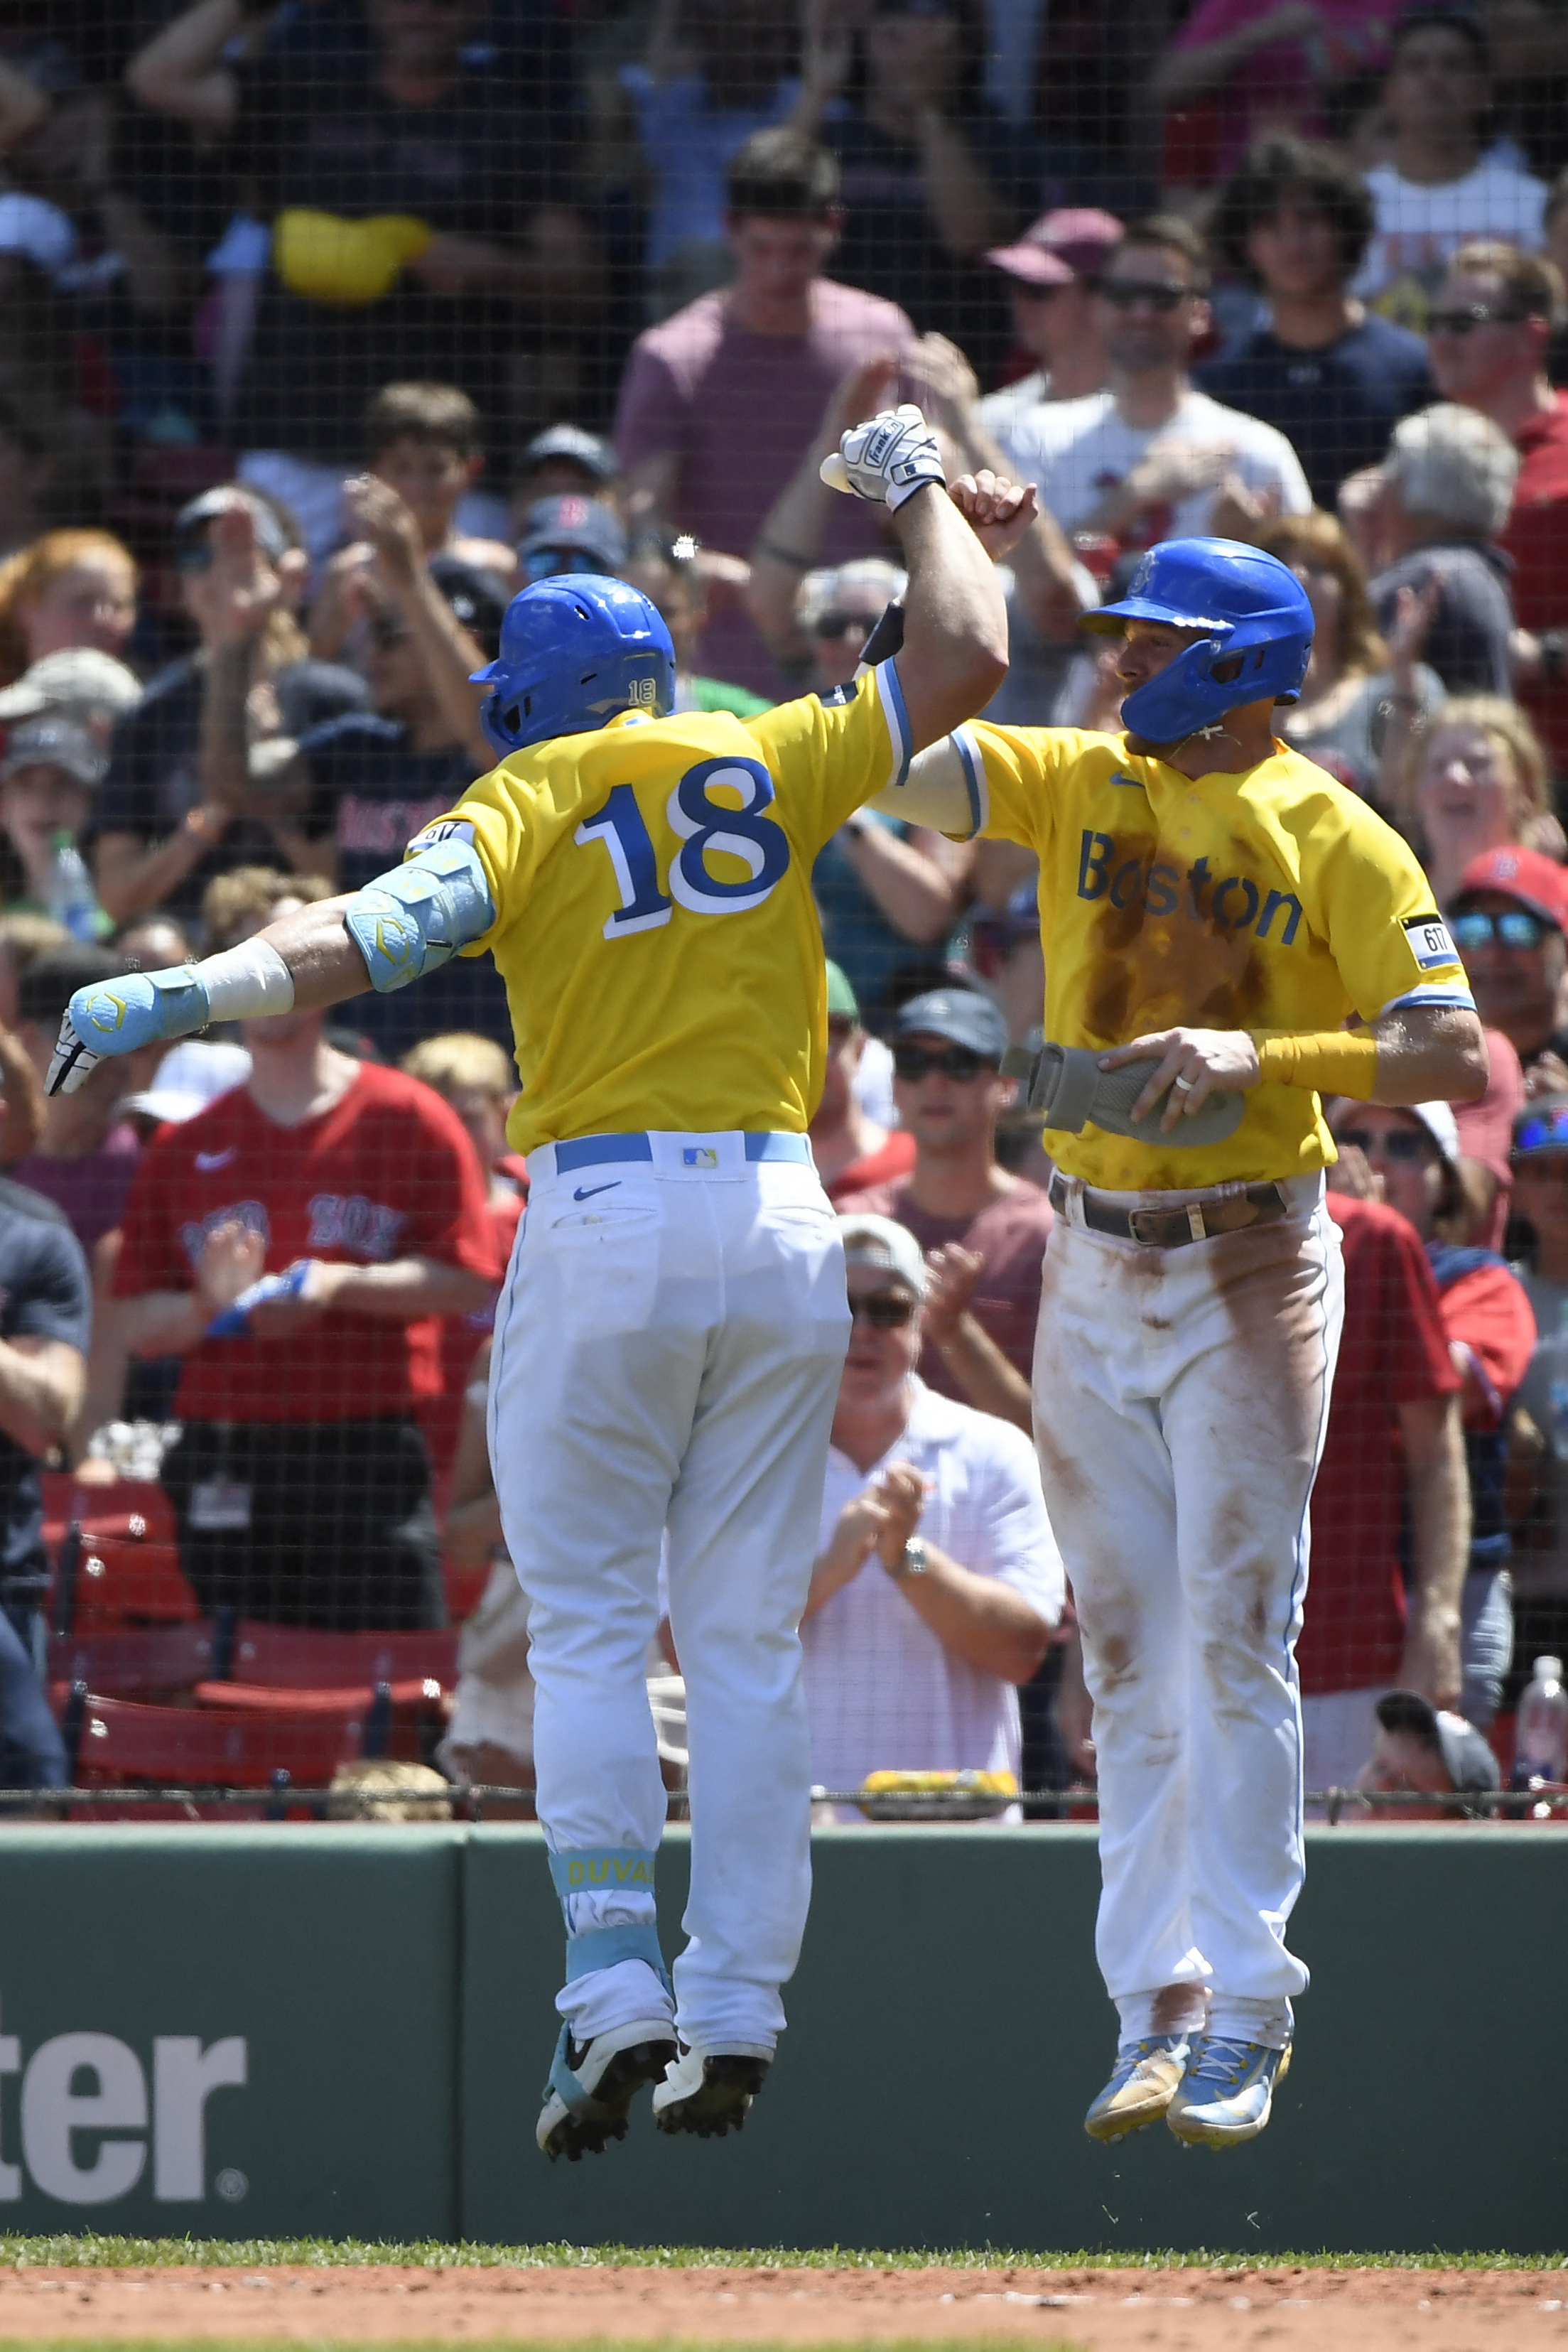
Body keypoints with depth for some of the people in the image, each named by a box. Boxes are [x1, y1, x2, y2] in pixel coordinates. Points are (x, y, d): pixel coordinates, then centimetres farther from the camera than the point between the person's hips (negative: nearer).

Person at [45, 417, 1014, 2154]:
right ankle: (735, 2012, 3)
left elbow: (395, 922, -19)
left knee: (587, 1632, 1)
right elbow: (962, 660, 10)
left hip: (602, 1226, -3)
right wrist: (917, 493, 27)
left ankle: (615, 1991, -12)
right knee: (747, 1641, 7)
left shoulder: (532, 797, -1)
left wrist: (210, 988, -32)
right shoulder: (763, 765, 8)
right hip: (779, 1222, 3)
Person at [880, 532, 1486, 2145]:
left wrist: (1261, 1053, -23)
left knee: (1234, 1638, -8)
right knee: (1128, 1655, 5)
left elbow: (1457, 1057, -12)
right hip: (1093, 1268, 4)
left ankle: (1245, 2015, -5)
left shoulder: (1334, 838, -5)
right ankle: (1158, 2011, 8)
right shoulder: (1073, 783, 7)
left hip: (1251, 1268, -4)